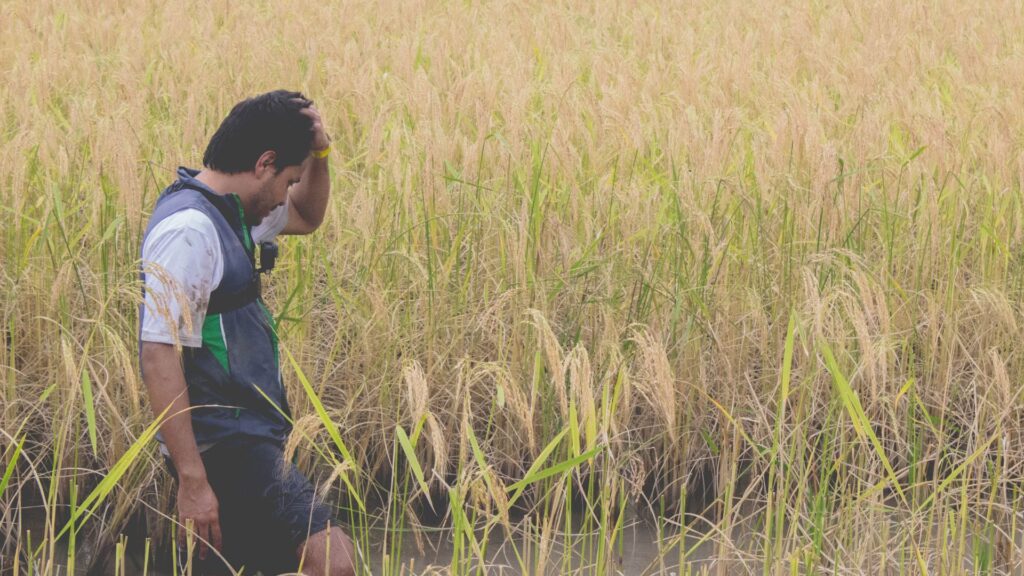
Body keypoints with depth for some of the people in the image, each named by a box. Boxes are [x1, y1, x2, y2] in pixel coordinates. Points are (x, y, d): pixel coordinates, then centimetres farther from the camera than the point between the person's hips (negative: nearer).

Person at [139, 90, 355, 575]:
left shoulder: (226, 212, 13)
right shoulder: (189, 230, -17)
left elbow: (307, 218, 32)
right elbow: (159, 355, -23)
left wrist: (318, 152, 10)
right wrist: (191, 479, -26)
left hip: (246, 439, 10)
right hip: (225, 444, -10)